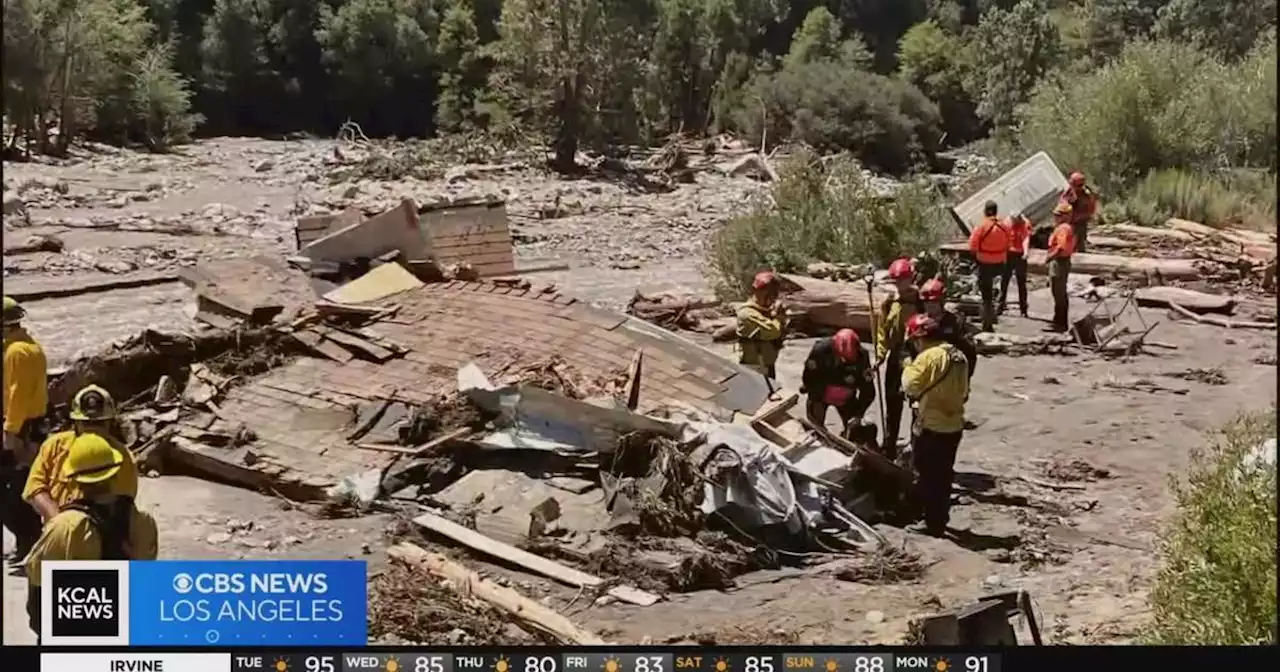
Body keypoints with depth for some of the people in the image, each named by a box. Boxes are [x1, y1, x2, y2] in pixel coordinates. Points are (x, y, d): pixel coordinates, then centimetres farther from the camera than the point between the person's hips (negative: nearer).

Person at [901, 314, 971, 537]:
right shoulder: (959, 356, 8)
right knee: (943, 475, 17)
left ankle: (933, 522, 6)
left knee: (926, 475, 3)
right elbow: (964, 391, 15)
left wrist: (908, 368, -3)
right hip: (954, 425, 8)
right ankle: (940, 519, 26)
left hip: (931, 426, -8)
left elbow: (910, 385, -19)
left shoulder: (928, 357, -18)